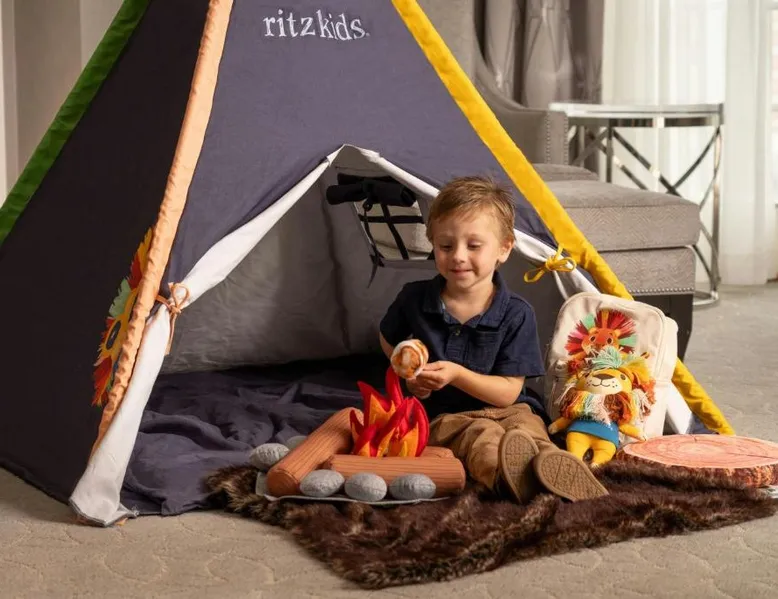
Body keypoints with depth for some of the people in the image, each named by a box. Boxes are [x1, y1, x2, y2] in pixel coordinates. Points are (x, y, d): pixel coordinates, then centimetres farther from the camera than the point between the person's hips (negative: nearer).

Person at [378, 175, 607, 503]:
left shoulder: (516, 314, -5)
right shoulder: (414, 299, 2)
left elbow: (508, 392, -7)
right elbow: (388, 340, 25)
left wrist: (457, 374, -21)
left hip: (507, 410, 1)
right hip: (446, 416, -1)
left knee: (526, 434, -37)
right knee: (484, 437, -37)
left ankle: (557, 473, -68)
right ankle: (510, 479, -69)